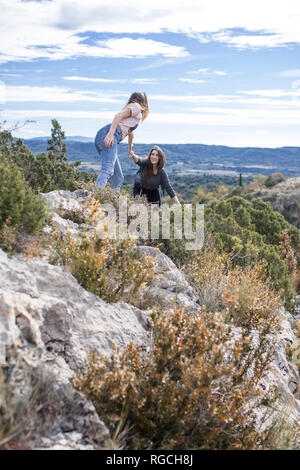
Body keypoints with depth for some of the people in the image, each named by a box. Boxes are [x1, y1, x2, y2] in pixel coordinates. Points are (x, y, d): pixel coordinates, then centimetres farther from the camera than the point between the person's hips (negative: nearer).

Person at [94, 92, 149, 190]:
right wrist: (111, 133, -24)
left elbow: (130, 132, 53)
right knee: (107, 170, -28)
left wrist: (130, 149, 69)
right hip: (109, 136, -10)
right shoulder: (136, 107, 8)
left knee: (118, 177, 8)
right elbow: (119, 115, -11)